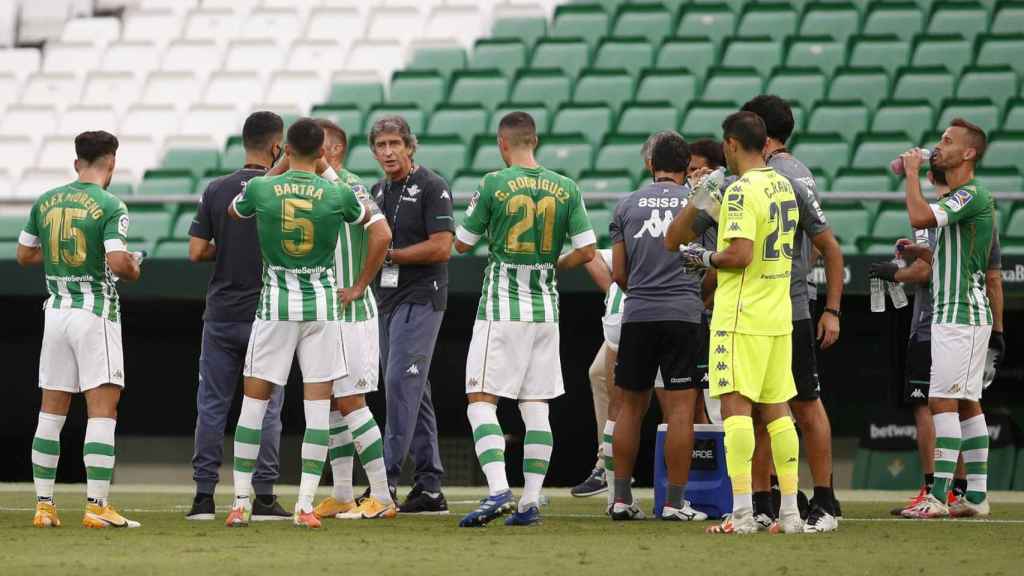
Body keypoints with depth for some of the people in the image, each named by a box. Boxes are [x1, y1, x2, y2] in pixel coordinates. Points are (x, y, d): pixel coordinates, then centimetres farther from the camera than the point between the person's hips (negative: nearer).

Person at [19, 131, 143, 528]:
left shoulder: (45, 202, 6)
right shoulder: (110, 206, -11)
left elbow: (24, 255, 13)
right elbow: (117, 262, -21)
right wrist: (135, 269, 1)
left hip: (56, 312, 6)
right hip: (96, 313, -6)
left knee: (51, 411, 11)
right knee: (103, 410, -4)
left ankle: (44, 505, 11)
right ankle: (97, 507, -10)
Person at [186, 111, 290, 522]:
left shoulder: (217, 191, 1)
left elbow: (197, 252, 0)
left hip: (221, 315, 2)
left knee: (212, 405, 6)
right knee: (266, 408, 2)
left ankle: (204, 496, 3)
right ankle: (263, 498, -1)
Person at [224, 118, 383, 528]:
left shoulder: (260, 189, -6)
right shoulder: (337, 194, -6)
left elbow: (232, 211, 18)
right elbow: (369, 216, 16)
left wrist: (277, 170, 25)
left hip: (275, 302, 0)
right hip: (322, 304, 0)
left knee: (254, 400, 8)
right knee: (318, 405, 3)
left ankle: (240, 502, 9)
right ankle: (305, 505, -2)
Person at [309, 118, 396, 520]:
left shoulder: (348, 187, -13)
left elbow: (382, 235, -24)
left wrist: (359, 286, -18)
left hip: (350, 314, -9)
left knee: (349, 402, -9)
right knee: (332, 404, 10)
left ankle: (382, 498, -6)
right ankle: (342, 497, 15)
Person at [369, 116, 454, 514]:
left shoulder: (432, 187, -8)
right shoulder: (378, 192, 16)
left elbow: (441, 247, -16)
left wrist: (390, 254, -12)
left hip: (420, 298, -8)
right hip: (387, 300, 8)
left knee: (401, 383, -15)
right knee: (412, 391, 8)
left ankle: (385, 480, -18)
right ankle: (429, 488, 10)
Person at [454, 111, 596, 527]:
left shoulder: (493, 185, -7)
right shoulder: (565, 189, 2)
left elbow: (462, 244, 2)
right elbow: (587, 251, 0)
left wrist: (475, 210, 22)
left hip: (501, 307, -4)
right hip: (545, 309, 4)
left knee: (481, 400, -2)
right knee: (535, 407, 8)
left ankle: (497, 491, -18)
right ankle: (531, 501, 6)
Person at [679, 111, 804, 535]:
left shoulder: (743, 190, -14)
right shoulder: (784, 187, 13)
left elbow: (740, 255, -22)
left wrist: (704, 258, -4)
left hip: (742, 317, -8)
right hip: (779, 316, 8)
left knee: (736, 406, -8)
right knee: (776, 409, 10)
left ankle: (742, 512, -14)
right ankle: (790, 511, 10)